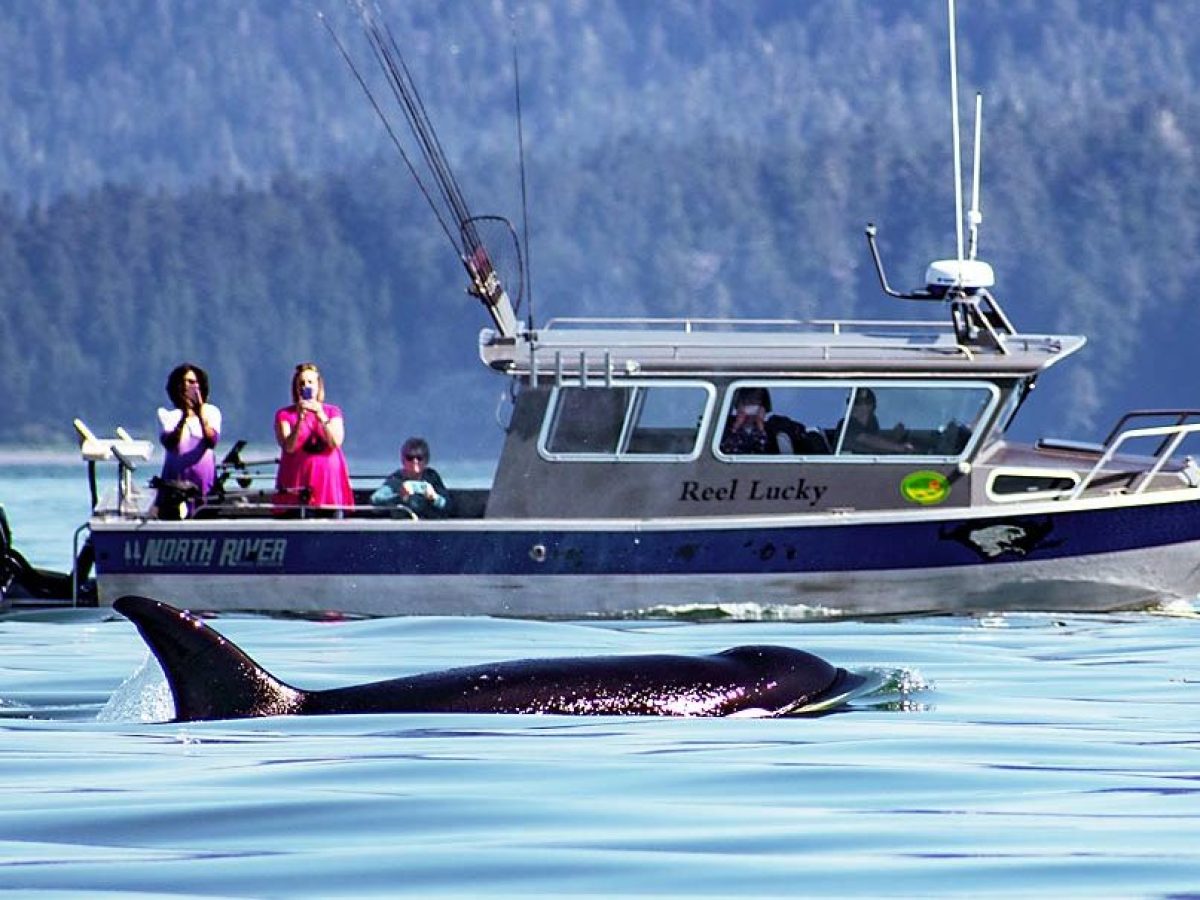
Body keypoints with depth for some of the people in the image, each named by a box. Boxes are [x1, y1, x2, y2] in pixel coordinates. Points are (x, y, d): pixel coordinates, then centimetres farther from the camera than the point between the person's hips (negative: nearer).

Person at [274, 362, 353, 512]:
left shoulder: (332, 412, 11)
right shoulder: (284, 414, 7)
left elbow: (336, 443, -4)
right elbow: (288, 447, -6)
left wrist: (321, 417, -15)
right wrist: (300, 419, -18)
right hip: (297, 481, -1)